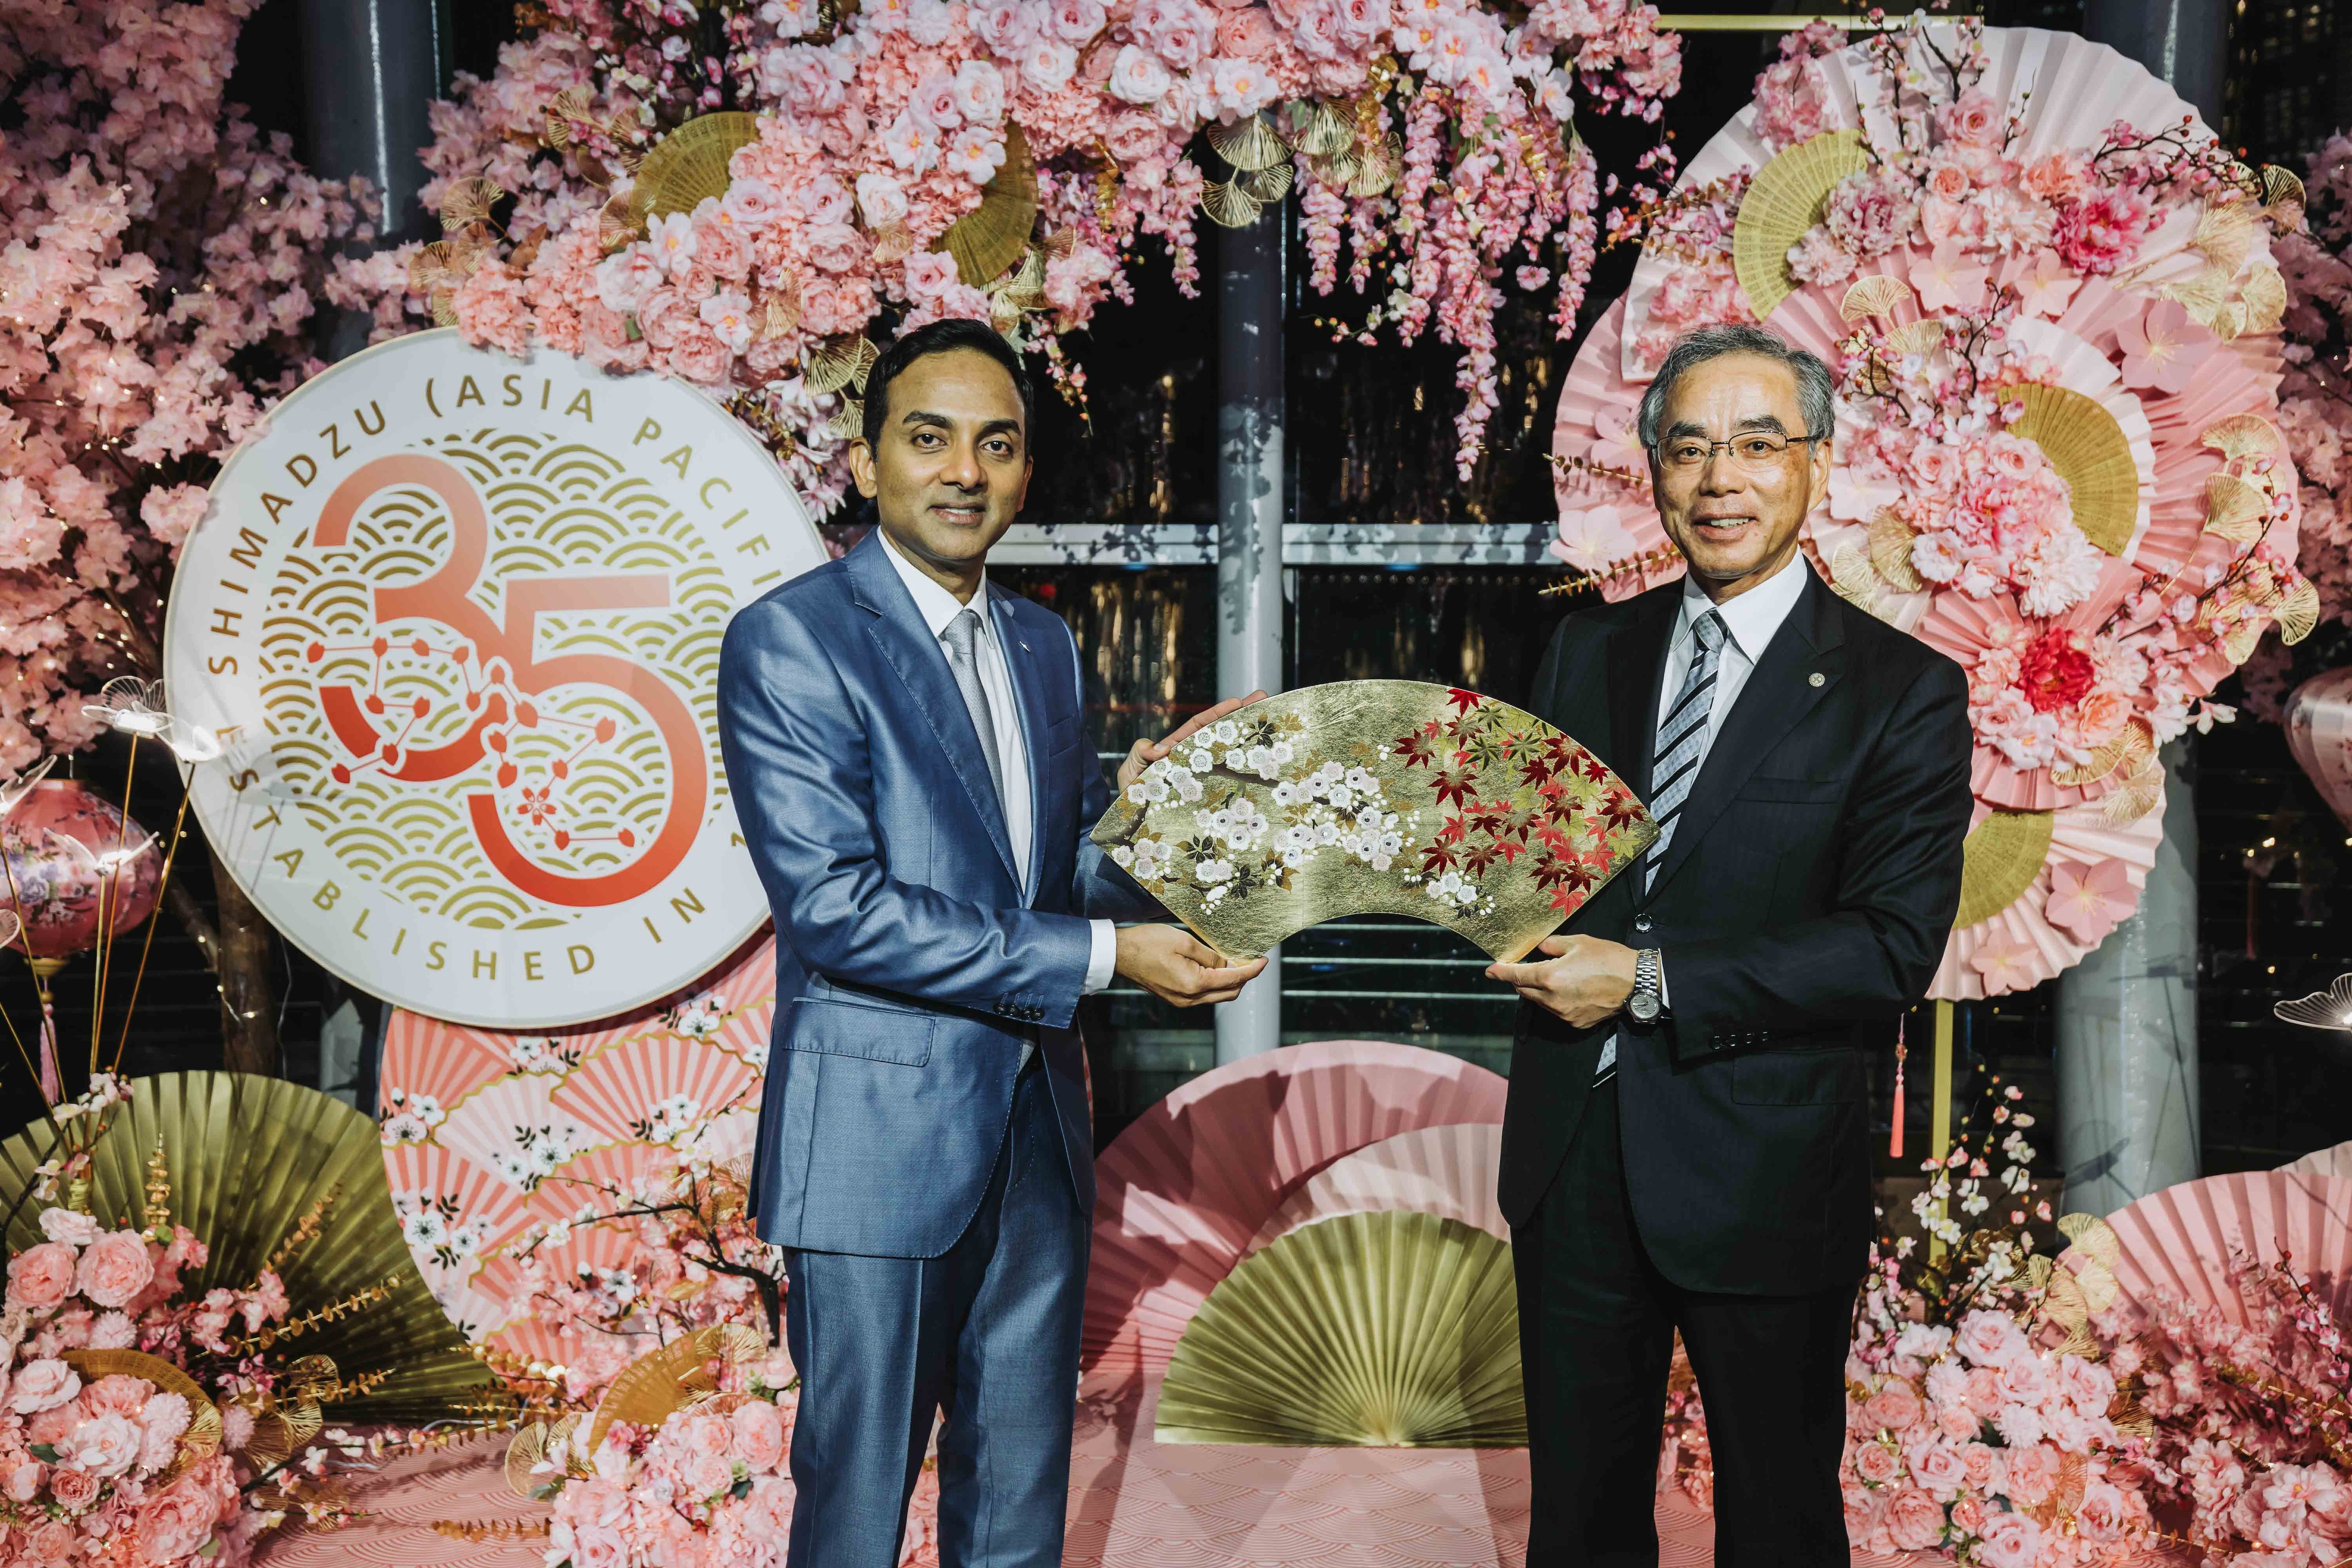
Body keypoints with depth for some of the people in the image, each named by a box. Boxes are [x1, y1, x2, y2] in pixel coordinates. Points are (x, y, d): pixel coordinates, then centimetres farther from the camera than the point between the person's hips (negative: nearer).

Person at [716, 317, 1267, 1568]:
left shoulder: (1044, 643, 10)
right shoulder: (788, 642, -12)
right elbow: (836, 906, -20)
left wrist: (1126, 797, -5)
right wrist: (1103, 955, -20)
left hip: (1037, 1133, 6)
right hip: (881, 1137, -6)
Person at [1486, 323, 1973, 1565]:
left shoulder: (1901, 692, -7)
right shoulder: (1589, 650, 7)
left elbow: (1892, 949, -15)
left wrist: (1651, 981, -19)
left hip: (1761, 1171, -4)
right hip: (1570, 1154, 4)